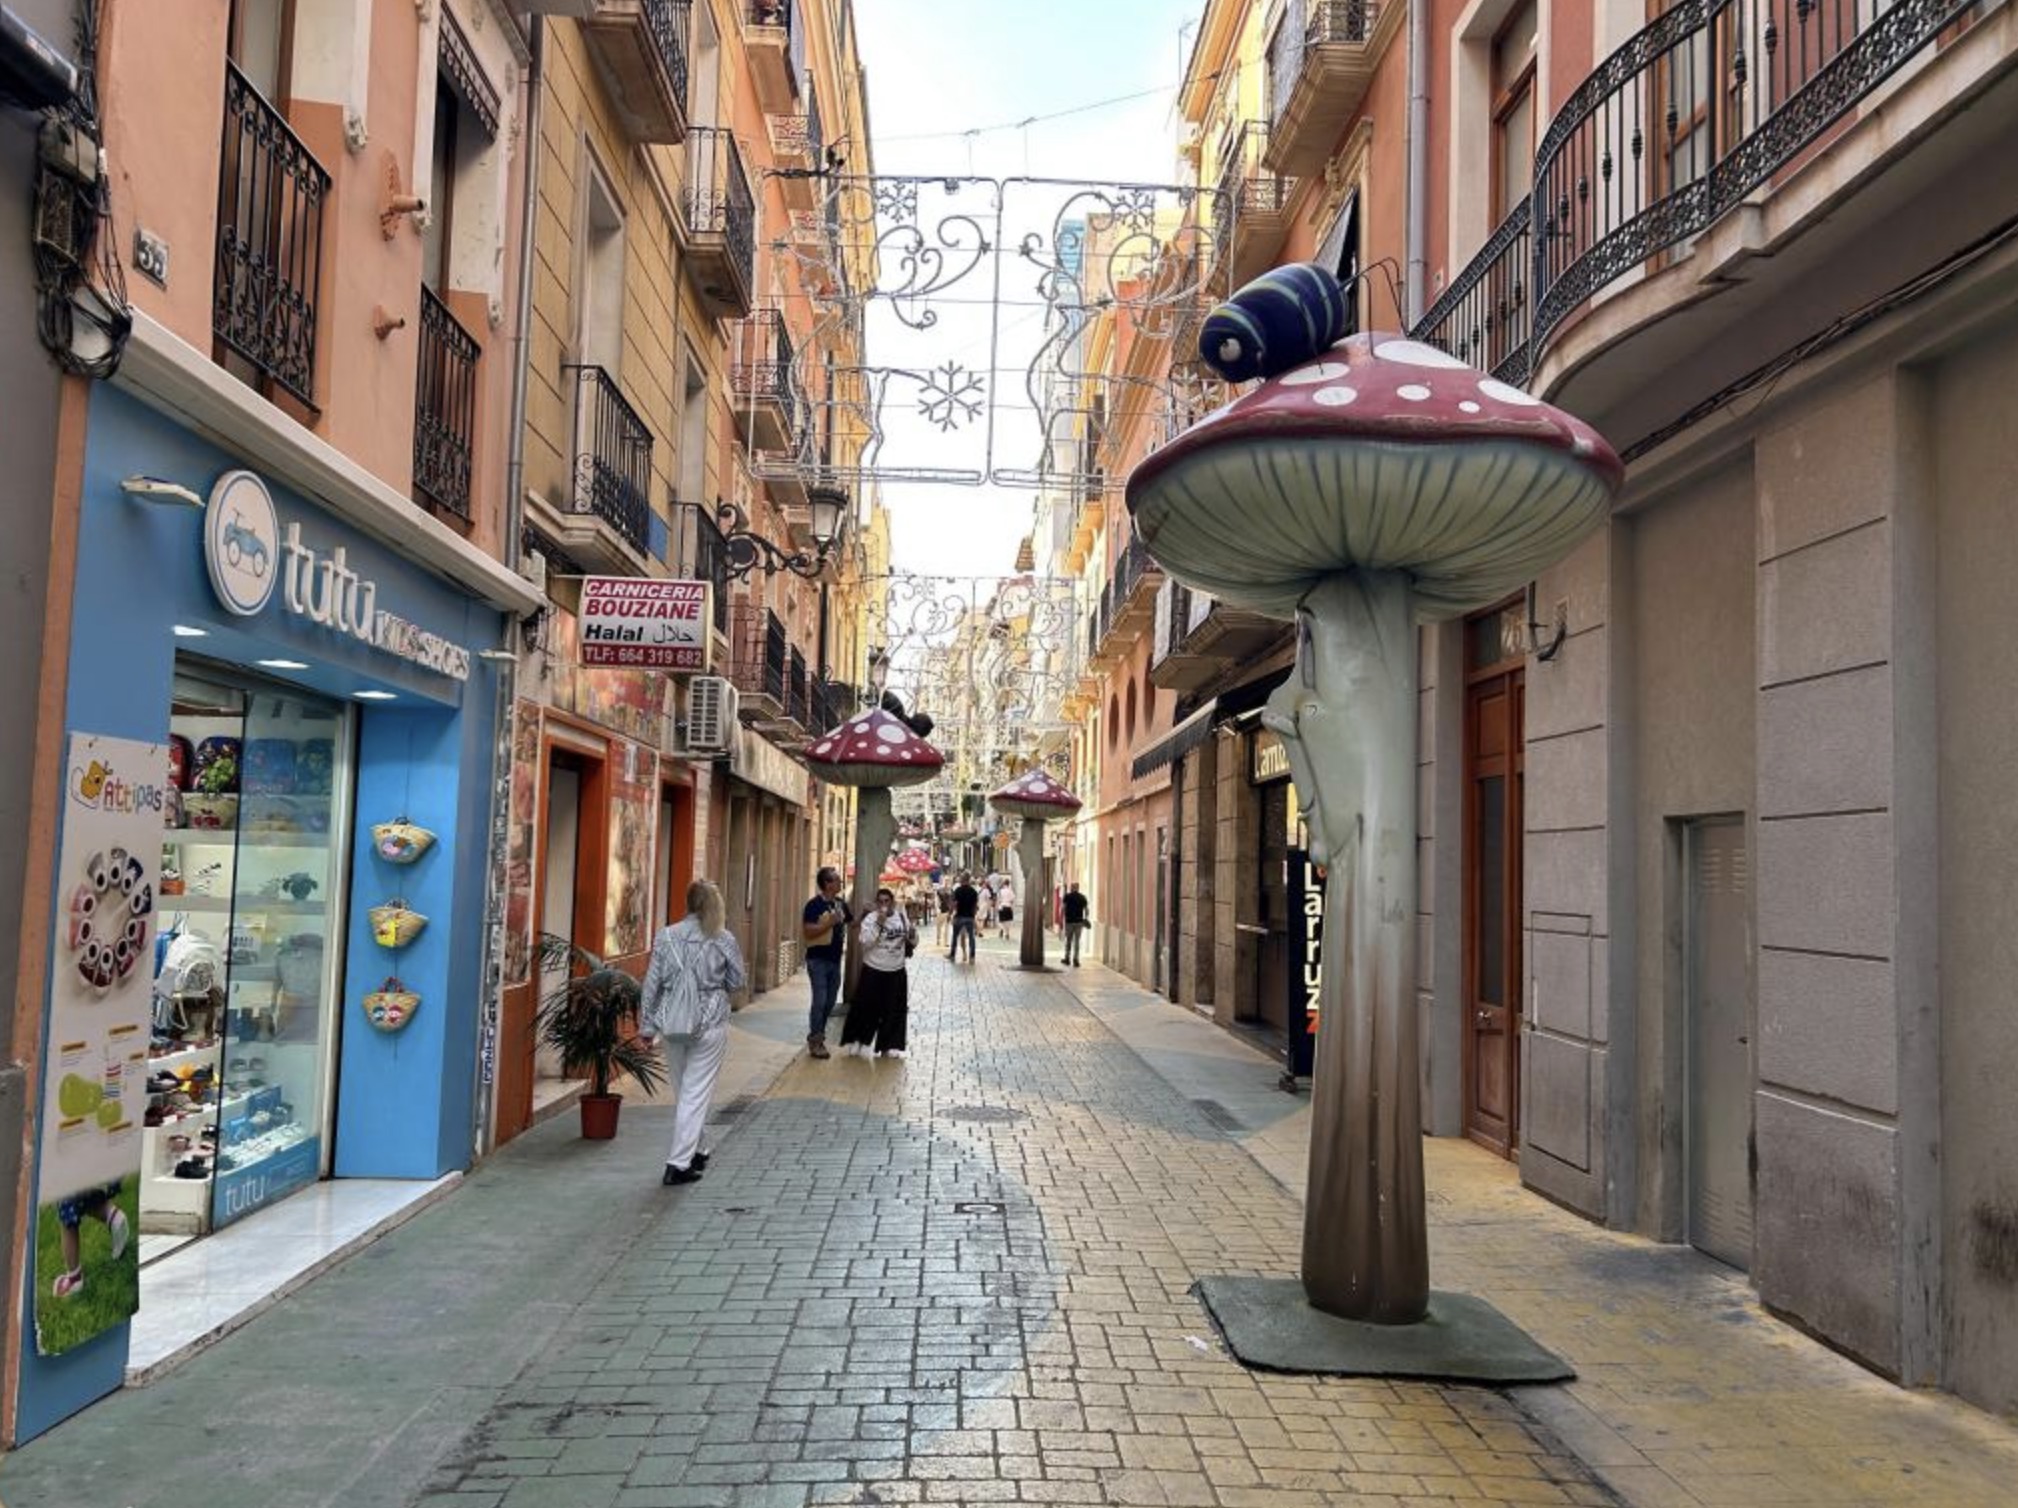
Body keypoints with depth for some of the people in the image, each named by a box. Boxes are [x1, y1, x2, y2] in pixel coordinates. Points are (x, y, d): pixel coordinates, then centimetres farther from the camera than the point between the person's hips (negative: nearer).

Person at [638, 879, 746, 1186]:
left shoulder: (665, 937, -2)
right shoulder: (723, 939, -6)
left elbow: (651, 985, 0)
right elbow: (736, 982, 3)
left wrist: (647, 1027, 7)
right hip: (710, 1023, -3)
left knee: (686, 1090, 19)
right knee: (697, 1094, 3)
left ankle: (694, 1151, 34)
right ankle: (678, 1164, 2)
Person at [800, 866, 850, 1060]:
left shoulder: (840, 904, 8)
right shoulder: (814, 905, -13)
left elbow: (852, 922, 23)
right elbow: (808, 932, -20)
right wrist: (829, 923, -24)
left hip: (835, 959, 7)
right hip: (818, 960, -7)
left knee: (830, 1001, 13)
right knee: (820, 1001, -7)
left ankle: (819, 1035, 27)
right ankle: (815, 1042, 2)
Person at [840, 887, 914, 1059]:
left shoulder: (902, 918, 5)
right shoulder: (870, 919, -8)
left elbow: (912, 943, 14)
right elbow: (866, 942, -22)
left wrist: (913, 936, -8)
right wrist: (878, 924, -29)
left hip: (896, 972, 4)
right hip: (873, 971, -4)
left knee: (894, 1010, 8)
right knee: (867, 1008, -1)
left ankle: (889, 1046, 20)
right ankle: (857, 1043, 10)